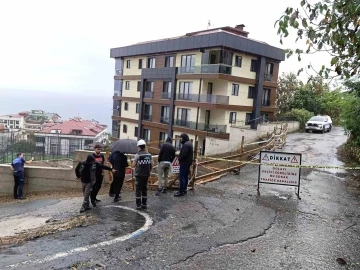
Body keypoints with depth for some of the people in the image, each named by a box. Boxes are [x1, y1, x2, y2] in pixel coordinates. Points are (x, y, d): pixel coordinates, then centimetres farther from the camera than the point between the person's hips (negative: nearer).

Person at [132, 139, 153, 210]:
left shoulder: (137, 155, -11)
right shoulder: (149, 155, 3)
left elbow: (133, 165, -10)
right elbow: (151, 165, 5)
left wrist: (136, 163, 10)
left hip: (139, 175, -4)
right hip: (146, 175, 4)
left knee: (138, 190, 3)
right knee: (145, 189, 14)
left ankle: (138, 205, 2)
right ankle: (144, 204, 18)